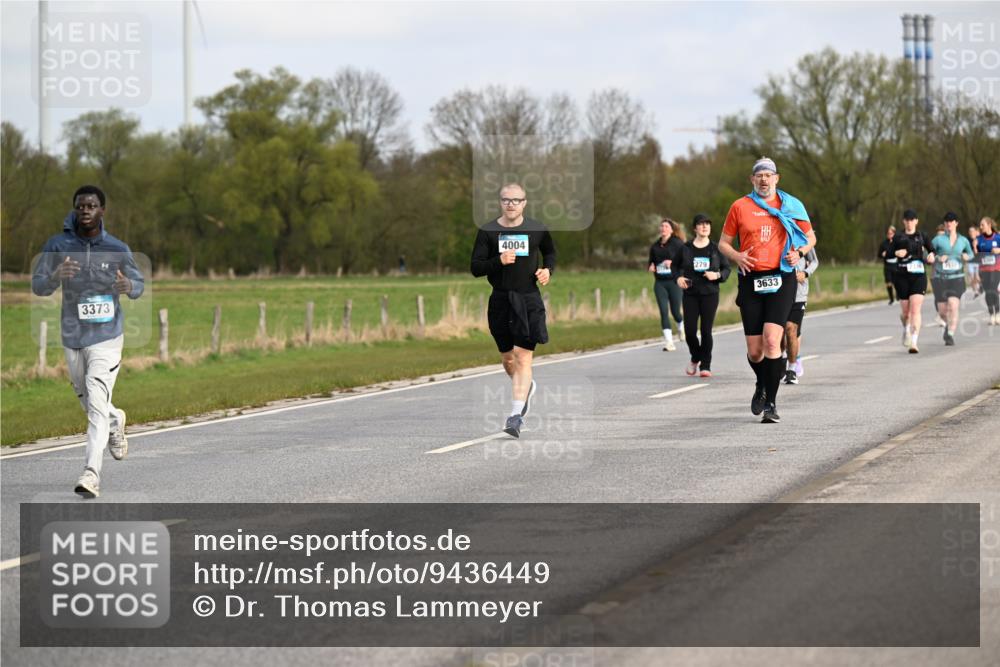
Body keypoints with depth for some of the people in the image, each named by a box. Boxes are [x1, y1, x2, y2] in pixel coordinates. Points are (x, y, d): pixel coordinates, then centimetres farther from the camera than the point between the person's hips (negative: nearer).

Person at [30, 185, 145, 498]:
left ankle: (91, 473, -18)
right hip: (72, 337, 3)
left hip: (106, 337, -3)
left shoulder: (117, 249, -6)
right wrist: (55, 276, -30)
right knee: (87, 401, 19)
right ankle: (115, 421, 52)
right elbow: (37, 286, -8)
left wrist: (128, 286, -17)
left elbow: (139, 283, 7)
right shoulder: (58, 246, -6)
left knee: (97, 404, -15)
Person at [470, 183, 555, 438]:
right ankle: (527, 387, 45)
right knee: (507, 358, 14)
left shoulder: (537, 230, 2)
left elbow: (550, 252, 22)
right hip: (500, 300, 2)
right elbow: (476, 268, -3)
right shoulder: (488, 231, 0)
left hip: (528, 301, -2)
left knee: (523, 357, -12)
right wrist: (499, 261, -19)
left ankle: (516, 415, -15)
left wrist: (548, 269, 2)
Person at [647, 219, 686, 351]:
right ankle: (669, 342, -6)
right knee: (663, 311, -6)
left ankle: (681, 327, 40)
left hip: (674, 281, -3)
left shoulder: (677, 244, -5)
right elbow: (651, 262, 21)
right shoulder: (655, 246, 9)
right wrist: (650, 267, -1)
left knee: (675, 311, 4)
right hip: (659, 283, 3)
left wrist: (672, 262, -22)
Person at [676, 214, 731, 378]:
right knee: (690, 330, -4)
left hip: (710, 294, -1)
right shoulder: (685, 248, 4)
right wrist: (678, 278, -7)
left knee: (706, 330, -4)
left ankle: (705, 365, 5)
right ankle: (695, 358, 24)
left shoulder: (715, 249, 4)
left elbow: (727, 268, 10)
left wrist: (717, 275, -9)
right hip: (690, 294, 1)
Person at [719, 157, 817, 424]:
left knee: (771, 340, -18)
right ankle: (762, 385, 35)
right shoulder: (740, 207, 7)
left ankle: (771, 403, -12)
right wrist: (737, 256, -8)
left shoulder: (791, 206, 7)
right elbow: (723, 243, 13)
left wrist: (799, 252, -3)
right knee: (754, 351, 2)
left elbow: (810, 237, 18)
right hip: (750, 280, 1)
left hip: (781, 279, -1)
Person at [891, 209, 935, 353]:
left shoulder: (922, 237, 7)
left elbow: (932, 249, 15)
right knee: (905, 311, 9)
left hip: (919, 276, -1)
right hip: (902, 276, 1)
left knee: (915, 310, -15)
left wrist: (931, 255, -8)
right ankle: (906, 330, 43)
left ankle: (914, 342, -18)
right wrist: (896, 253, -17)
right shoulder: (898, 238, 5)